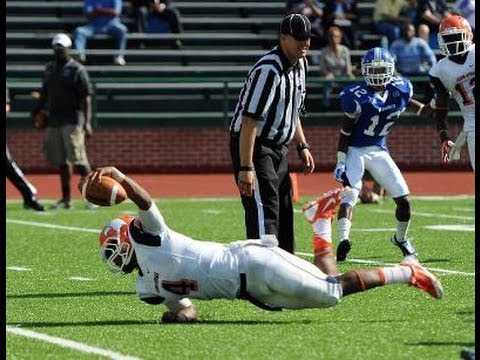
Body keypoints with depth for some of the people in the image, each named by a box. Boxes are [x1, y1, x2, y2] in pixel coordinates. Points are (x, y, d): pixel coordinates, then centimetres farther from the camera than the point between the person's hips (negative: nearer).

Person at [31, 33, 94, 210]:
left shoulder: (77, 70, -6)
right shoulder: (49, 68, 15)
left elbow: (86, 97, -10)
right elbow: (44, 94, 25)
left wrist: (87, 122, -18)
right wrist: (36, 111, 13)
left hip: (72, 121, -7)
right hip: (53, 121, 7)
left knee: (78, 159, -12)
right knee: (61, 161, 8)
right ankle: (66, 198, 13)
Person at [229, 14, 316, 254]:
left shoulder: (300, 66, 6)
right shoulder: (269, 70, -24)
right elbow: (249, 121, -27)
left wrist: (302, 146, 16)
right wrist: (246, 167, -30)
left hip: (278, 148, 10)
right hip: (253, 146, -10)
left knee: (283, 212, 14)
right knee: (264, 212, -15)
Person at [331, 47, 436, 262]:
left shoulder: (399, 90, -3)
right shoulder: (358, 97, -18)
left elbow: (423, 112, 12)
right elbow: (345, 132, -12)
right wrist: (340, 162, -15)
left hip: (379, 151, 5)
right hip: (355, 151, -5)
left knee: (403, 199, 4)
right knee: (350, 193, -25)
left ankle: (400, 239, 29)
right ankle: (343, 240, -40)